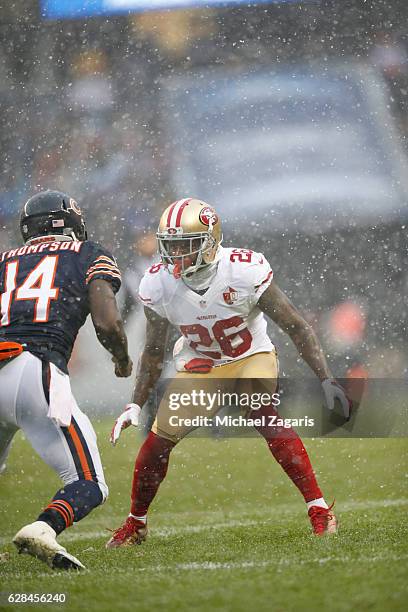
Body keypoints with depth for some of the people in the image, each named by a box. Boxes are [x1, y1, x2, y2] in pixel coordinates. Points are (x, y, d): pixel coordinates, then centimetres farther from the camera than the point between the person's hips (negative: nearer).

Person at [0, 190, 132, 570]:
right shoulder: (91, 257, 17)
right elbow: (107, 324, 3)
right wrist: (123, 360, 23)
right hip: (37, 374, -4)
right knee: (89, 487, -1)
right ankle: (42, 530, -31)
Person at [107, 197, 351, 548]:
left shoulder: (246, 272, -28)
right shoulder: (158, 285, -18)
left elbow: (297, 327, -18)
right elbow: (153, 351, -2)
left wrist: (327, 380, -22)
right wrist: (136, 405, -9)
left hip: (252, 357, -3)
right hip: (200, 364, 3)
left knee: (264, 416, -31)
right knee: (159, 438, -9)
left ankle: (319, 509, -25)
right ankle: (135, 525, 15)